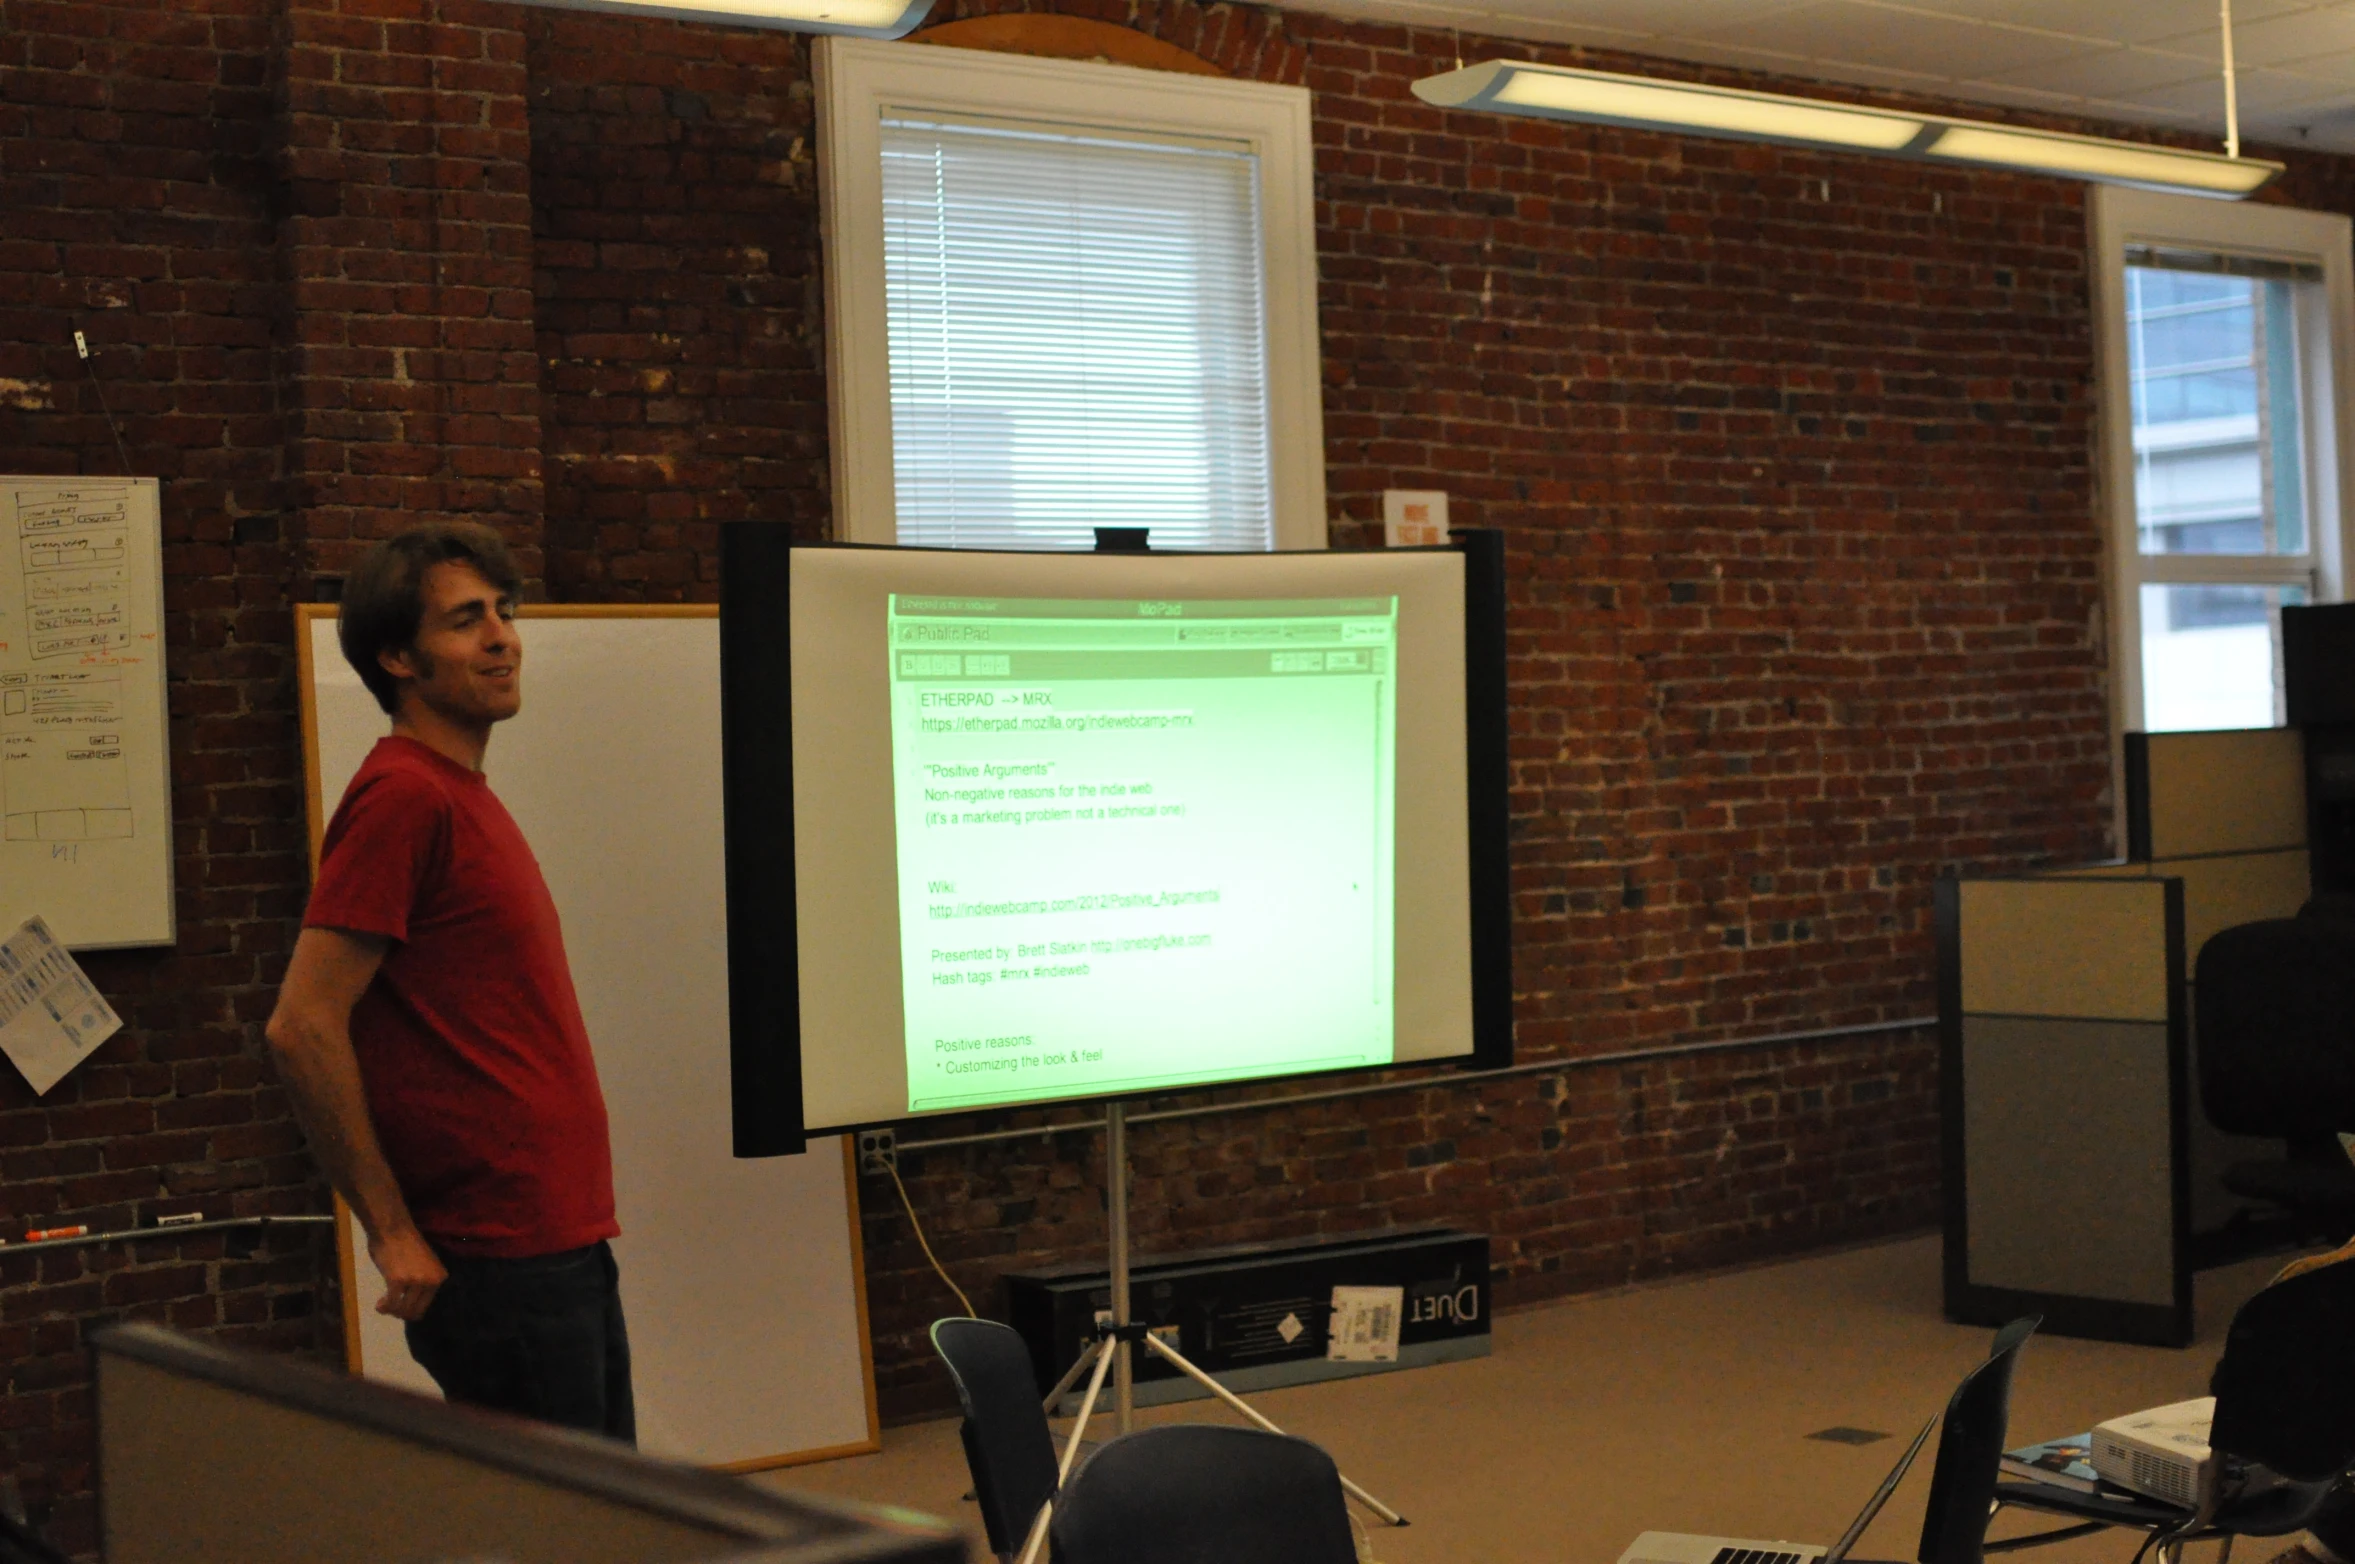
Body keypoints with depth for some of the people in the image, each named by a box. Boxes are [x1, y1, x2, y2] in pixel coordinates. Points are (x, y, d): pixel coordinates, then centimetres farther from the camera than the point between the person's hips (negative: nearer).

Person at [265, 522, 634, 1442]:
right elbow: (304, 1027, -20)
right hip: (502, 1261, -10)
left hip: (562, 1243, 10)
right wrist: (394, 1234, -17)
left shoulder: (463, 797, 17)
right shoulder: (404, 796, -13)